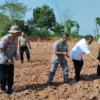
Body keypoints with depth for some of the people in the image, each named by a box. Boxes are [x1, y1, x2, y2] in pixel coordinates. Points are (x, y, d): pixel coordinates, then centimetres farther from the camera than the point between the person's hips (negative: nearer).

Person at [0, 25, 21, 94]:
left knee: (10, 75, 9)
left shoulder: (16, 38, 3)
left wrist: (16, 56, -4)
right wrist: (6, 59, -24)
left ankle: (10, 89, 21)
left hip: (11, 61, 7)